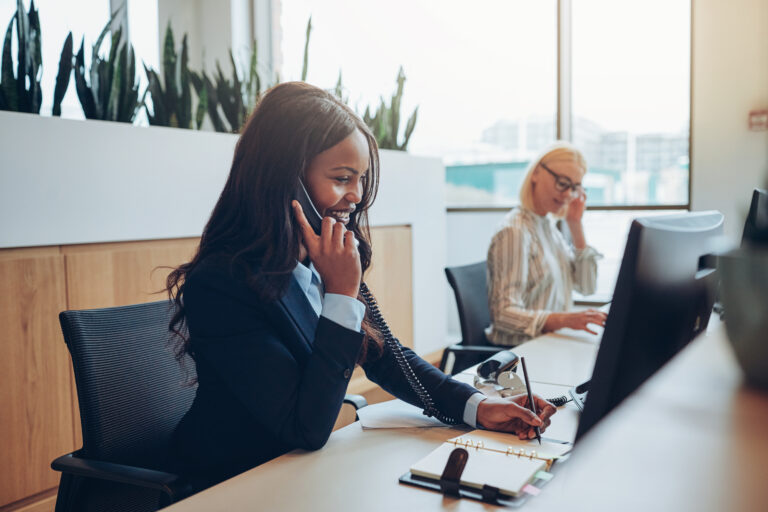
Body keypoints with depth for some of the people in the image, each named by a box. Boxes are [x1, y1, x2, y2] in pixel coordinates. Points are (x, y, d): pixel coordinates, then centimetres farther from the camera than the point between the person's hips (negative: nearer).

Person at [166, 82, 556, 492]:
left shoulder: (322, 261, -3)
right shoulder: (221, 284, -25)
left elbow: (384, 357, 4)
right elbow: (307, 429, -24)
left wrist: (476, 405, -9)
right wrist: (341, 294, -27)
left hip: (309, 466, 6)